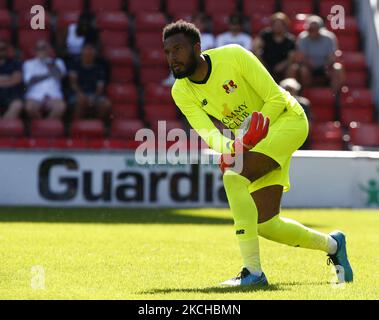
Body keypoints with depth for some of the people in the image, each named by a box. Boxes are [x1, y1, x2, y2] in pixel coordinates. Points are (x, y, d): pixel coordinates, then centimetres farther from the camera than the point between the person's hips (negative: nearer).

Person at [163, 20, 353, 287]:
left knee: (233, 177, -29)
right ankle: (331, 244, 31)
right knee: (265, 225, 2)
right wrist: (229, 146, -38)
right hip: (253, 139, 7)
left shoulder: (233, 56, -20)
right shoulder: (181, 92, -6)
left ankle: (253, 272, -26)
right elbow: (206, 131, -15)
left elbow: (277, 99, -18)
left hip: (286, 119, -7)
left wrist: (249, 140, -28)